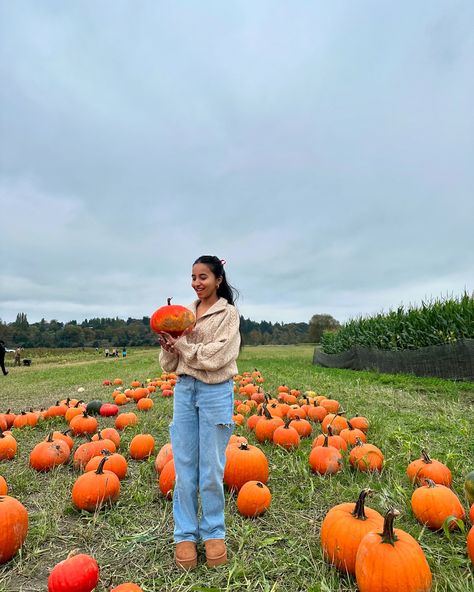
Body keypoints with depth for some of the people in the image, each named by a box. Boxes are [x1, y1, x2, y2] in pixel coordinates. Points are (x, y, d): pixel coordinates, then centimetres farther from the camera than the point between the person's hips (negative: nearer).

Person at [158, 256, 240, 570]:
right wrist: (167, 346, -10)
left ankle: (214, 531, 28)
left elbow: (216, 357, -15)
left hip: (215, 392, -4)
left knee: (211, 468, 7)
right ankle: (185, 534, 28)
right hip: (184, 390, 5)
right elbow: (170, 364, 10)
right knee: (184, 465, 11)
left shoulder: (228, 313, -3)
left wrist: (181, 344, -13)